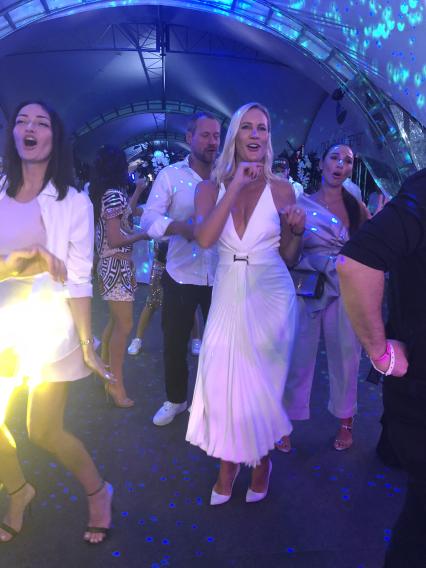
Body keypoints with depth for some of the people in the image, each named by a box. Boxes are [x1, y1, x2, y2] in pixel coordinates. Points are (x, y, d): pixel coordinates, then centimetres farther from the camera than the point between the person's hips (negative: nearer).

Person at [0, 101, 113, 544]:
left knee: (44, 432, 0)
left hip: (48, 328, -4)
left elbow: (78, 280, -8)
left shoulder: (73, 203, -6)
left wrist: (87, 345, -7)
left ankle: (98, 492, 28)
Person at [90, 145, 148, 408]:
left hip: (115, 264, 10)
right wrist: (145, 234, -11)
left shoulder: (109, 193, 12)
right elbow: (115, 240, -21)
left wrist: (138, 190, 32)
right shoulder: (114, 194, -16)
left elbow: (125, 214, 29)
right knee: (124, 325, -6)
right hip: (117, 265, -10)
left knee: (116, 321, 18)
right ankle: (116, 384, 1)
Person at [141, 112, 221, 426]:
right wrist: (180, 227, -30)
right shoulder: (170, 175, -1)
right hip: (180, 276, 0)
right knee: (174, 342, 12)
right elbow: (149, 219, -12)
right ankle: (175, 400, 34)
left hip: (220, 278, 1)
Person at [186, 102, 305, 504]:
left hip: (270, 297, -1)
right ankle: (228, 463, 28)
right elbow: (204, 238, -18)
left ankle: (261, 460, 34)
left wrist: (296, 231, -15)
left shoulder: (280, 189, 0)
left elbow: (288, 258, 5)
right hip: (228, 296, 1)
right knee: (222, 384, 3)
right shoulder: (211, 187, 2)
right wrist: (236, 187, -17)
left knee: (262, 385, 8)